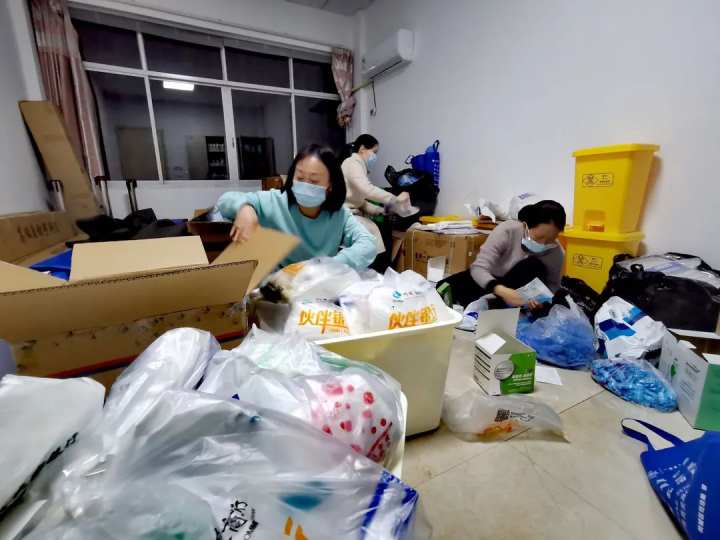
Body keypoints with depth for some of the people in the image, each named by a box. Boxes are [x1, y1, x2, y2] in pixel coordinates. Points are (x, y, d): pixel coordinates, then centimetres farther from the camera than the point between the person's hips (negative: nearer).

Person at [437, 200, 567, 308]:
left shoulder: (556, 253, -19)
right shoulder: (507, 230, -28)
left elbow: (553, 286, -7)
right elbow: (479, 268, -33)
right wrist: (500, 290, -52)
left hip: (518, 288, 3)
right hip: (490, 280, -2)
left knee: (535, 267, -33)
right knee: (444, 288, -25)